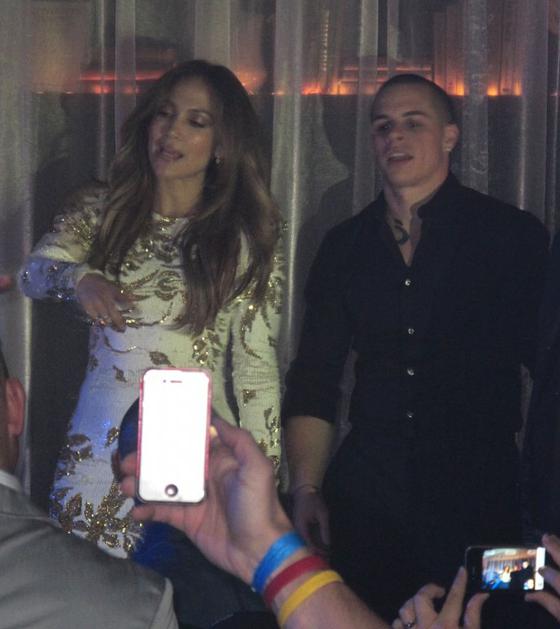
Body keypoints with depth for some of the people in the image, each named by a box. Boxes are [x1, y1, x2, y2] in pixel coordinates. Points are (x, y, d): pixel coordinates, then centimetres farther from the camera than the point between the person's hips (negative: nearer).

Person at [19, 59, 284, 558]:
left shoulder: (245, 239, 0)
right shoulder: (100, 211, 9)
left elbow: (256, 366, -2)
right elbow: (33, 273, -1)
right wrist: (79, 279, -23)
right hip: (97, 455, 2)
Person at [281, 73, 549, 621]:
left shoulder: (513, 236, -1)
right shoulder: (346, 246, 9)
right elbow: (313, 380, 10)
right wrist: (306, 489, 0)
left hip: (478, 496, -2)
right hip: (364, 494, 3)